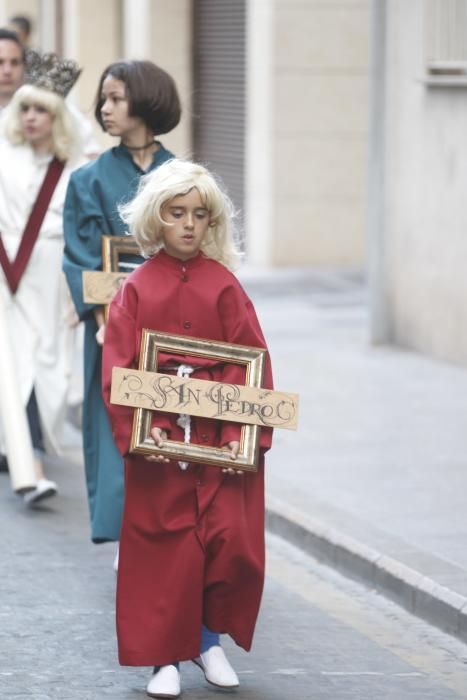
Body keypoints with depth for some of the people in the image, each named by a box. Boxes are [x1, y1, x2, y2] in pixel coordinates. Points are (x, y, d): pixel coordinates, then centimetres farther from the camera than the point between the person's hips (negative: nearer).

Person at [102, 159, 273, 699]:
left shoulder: (223, 285, 2)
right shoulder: (137, 288, 2)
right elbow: (117, 367, -2)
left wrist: (246, 434, -11)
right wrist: (137, 429, -15)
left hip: (220, 436, 0)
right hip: (157, 438, 0)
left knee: (232, 541, -6)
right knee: (163, 548, 1)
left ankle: (210, 639, 17)